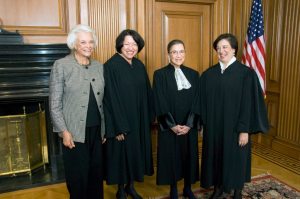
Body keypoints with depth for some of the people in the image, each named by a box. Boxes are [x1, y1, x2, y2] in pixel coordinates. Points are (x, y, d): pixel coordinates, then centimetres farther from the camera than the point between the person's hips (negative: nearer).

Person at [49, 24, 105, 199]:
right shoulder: (61, 65, -6)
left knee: (97, 174, 15)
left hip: (97, 130, 4)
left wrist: (105, 128, 9)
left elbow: (102, 100, 10)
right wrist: (64, 131, -12)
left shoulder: (99, 66, 7)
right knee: (78, 177, 9)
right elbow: (54, 103, -7)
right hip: (75, 132, -4)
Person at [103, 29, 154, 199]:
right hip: (121, 121, -6)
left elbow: (147, 94, 10)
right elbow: (111, 98, -16)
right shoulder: (111, 66, -13)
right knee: (122, 153, 7)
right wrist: (118, 127, -18)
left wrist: (148, 117, 7)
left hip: (139, 120, 6)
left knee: (136, 152, 16)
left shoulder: (140, 66, 6)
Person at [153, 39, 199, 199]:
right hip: (169, 127, -3)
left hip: (189, 127, 3)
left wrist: (189, 124, -9)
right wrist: (173, 125, -14)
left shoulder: (193, 74, 5)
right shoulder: (160, 74, -5)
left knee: (189, 156, 12)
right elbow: (160, 104, -9)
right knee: (171, 157, 8)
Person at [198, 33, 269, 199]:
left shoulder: (246, 73, -9)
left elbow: (249, 103, -11)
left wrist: (244, 130, -13)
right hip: (213, 127, 3)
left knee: (235, 158, 12)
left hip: (235, 127, -3)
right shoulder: (208, 74, 2)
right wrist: (204, 124, 3)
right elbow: (203, 102, 5)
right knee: (216, 156, 14)